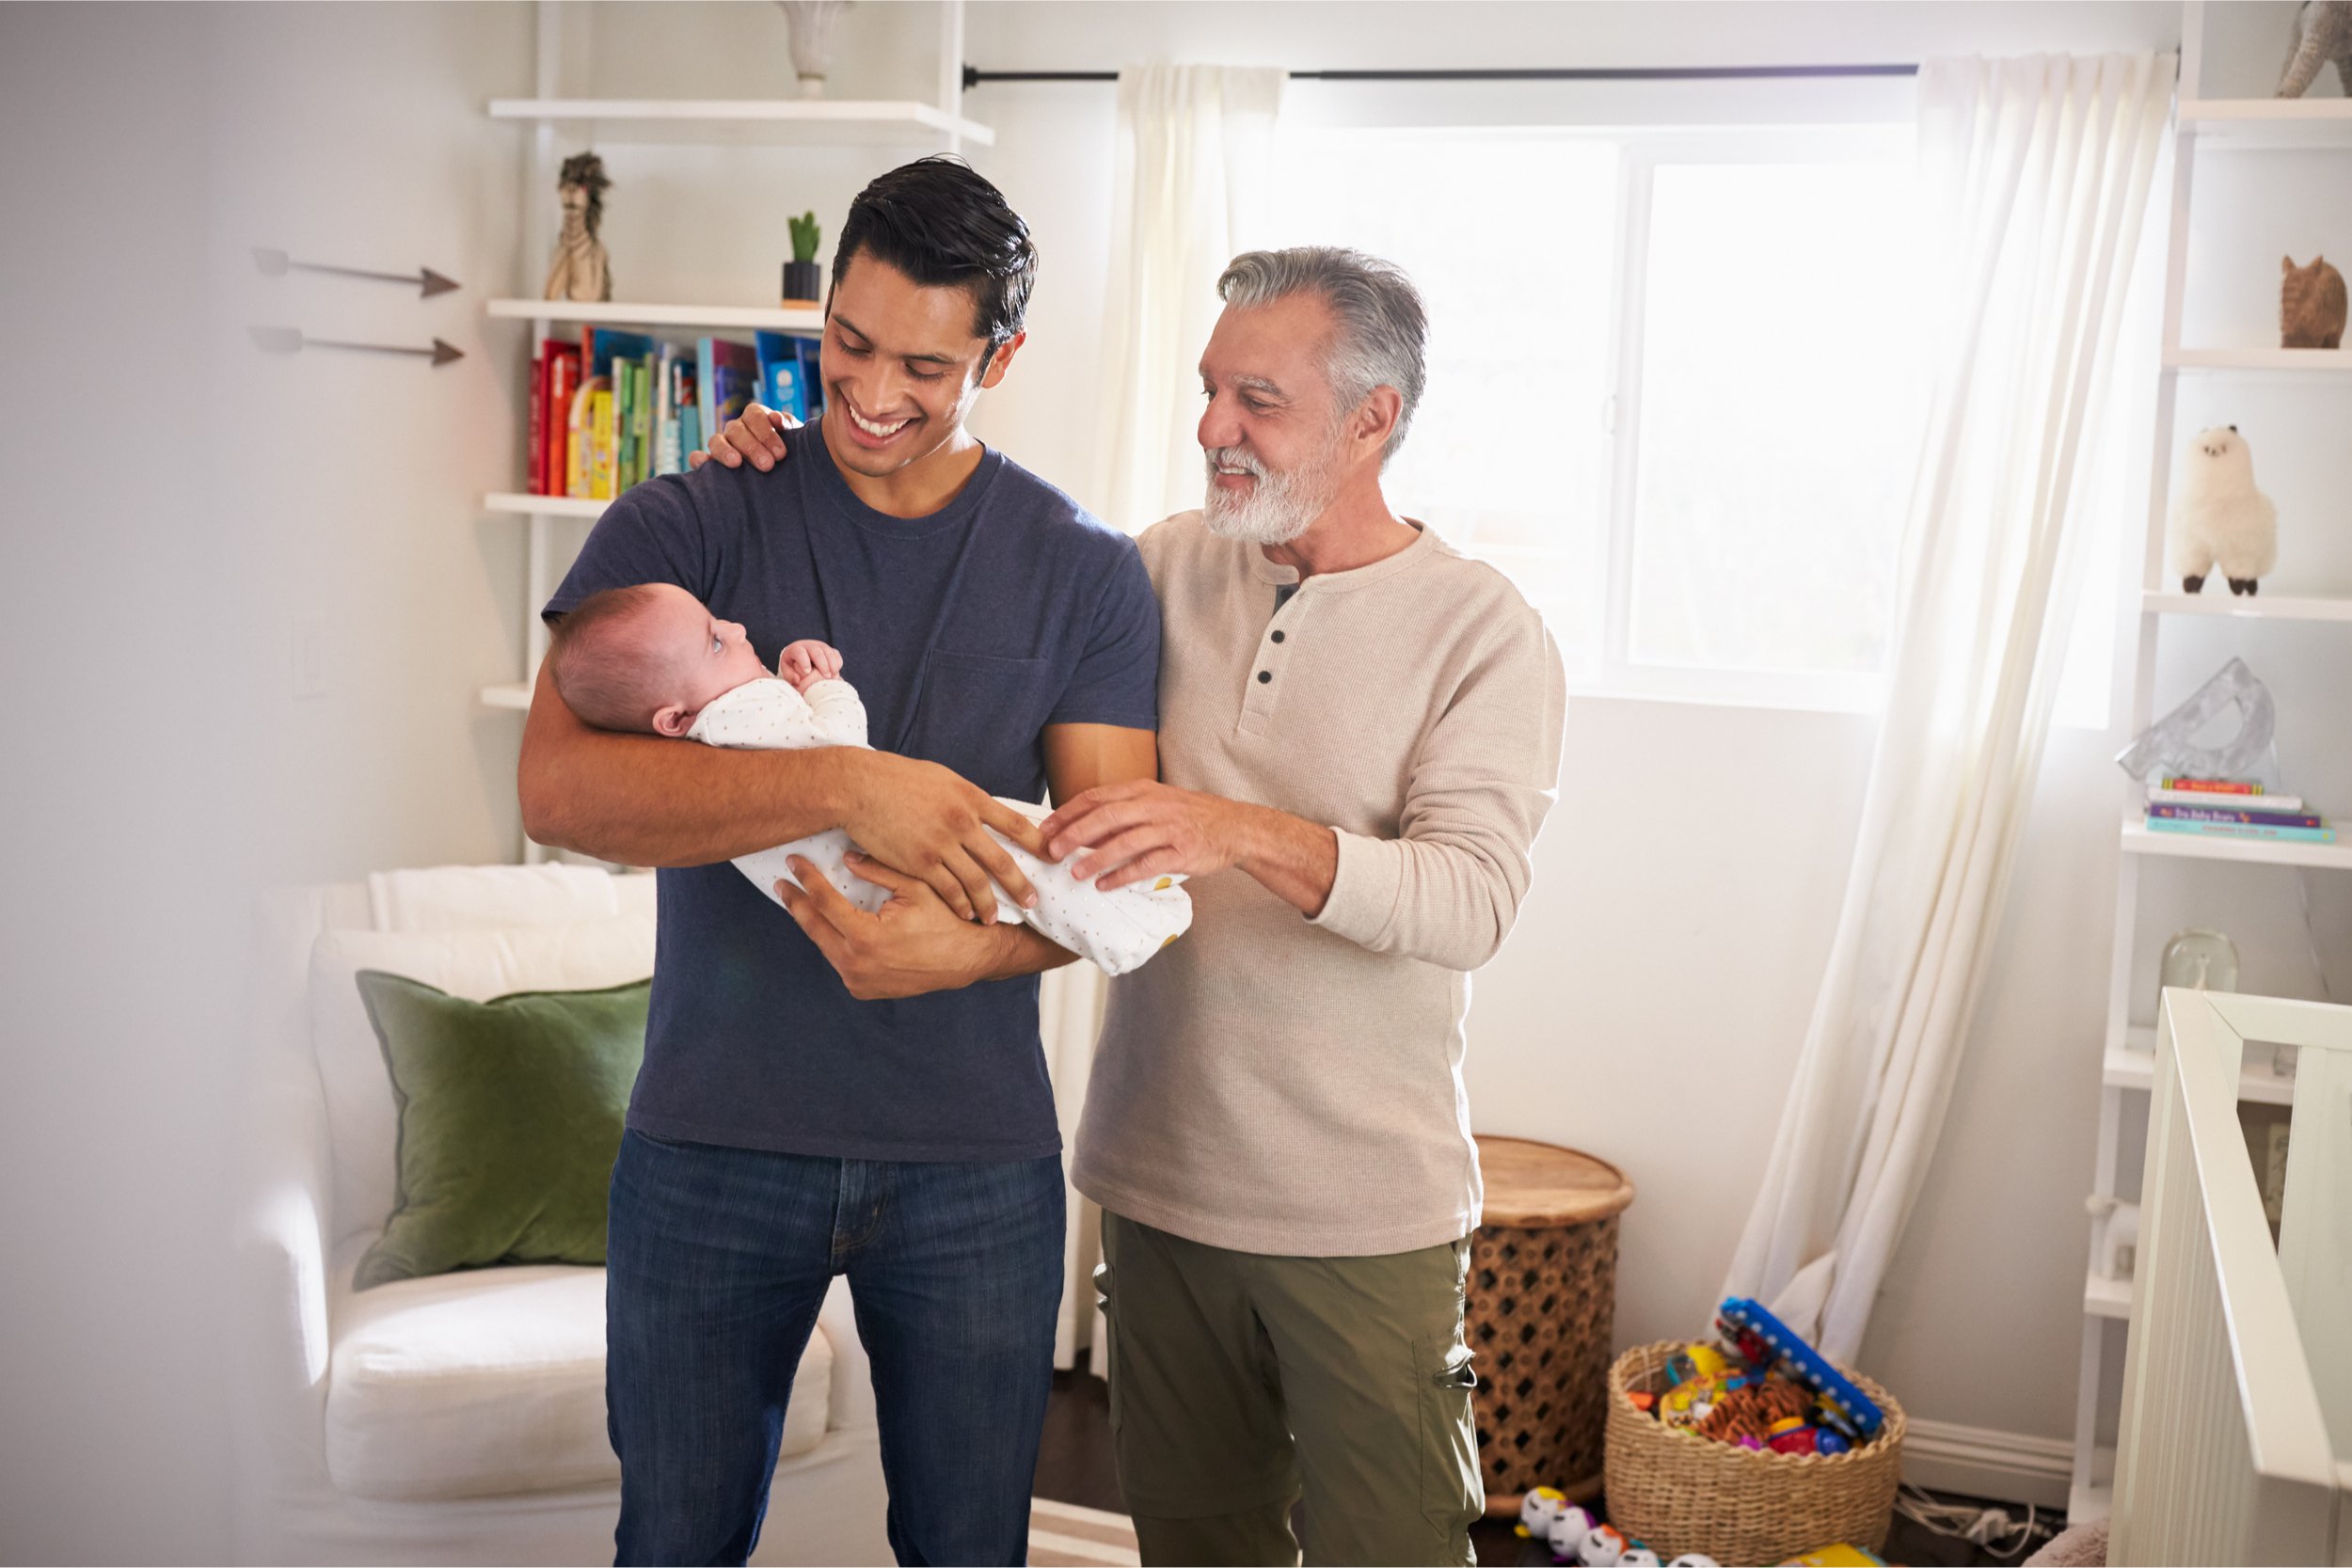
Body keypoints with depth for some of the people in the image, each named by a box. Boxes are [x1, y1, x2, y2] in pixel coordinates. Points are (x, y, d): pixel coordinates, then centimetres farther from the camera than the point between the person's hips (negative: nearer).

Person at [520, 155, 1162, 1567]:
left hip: (977, 1159, 1)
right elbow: (558, 785, -17)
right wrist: (846, 785, -29)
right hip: (712, 1143, 0)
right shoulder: (686, 529, -3)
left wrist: (969, 948, -24)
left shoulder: (1086, 572, 1)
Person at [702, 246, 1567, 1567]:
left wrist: (1244, 834, -34)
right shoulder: (1167, 569, 5)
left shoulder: (1483, 629, -8)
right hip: (1160, 1178, 4)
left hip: (1365, 1216, -4)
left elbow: (1472, 900, -20)